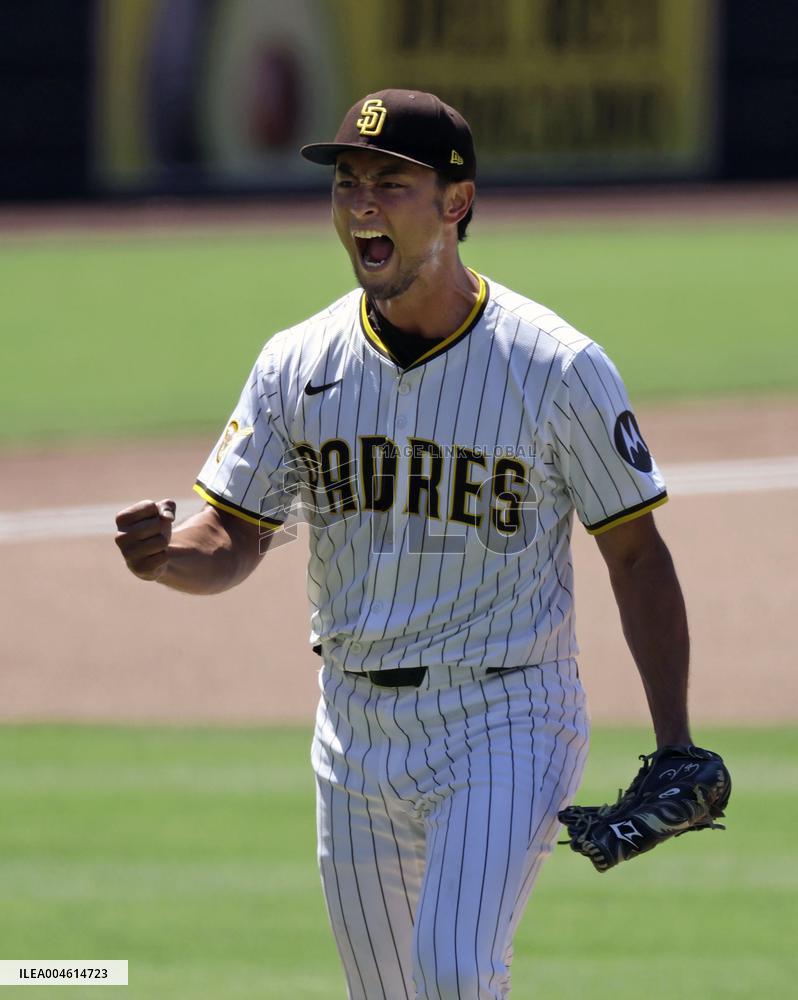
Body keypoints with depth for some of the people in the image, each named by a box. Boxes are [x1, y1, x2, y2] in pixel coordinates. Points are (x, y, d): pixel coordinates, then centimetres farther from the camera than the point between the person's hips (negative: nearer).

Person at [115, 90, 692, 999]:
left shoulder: (560, 368, -10)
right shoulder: (297, 365, 1)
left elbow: (636, 556, -3)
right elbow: (230, 542, 2)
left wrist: (674, 749, -8)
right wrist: (164, 557, -23)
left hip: (504, 726, -5)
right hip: (357, 734, 5)